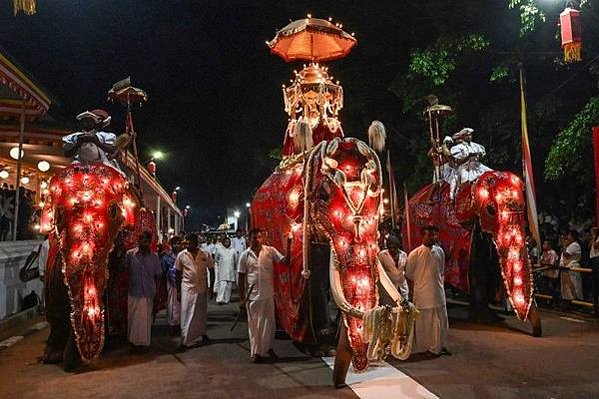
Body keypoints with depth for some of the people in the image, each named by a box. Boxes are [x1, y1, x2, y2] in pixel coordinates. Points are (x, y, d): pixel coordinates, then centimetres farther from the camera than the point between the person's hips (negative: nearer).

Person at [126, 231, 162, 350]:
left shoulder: (154, 257, -2)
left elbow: (158, 276, 2)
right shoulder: (130, 254, -5)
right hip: (134, 292, -1)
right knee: (134, 318, 9)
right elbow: (125, 272, 1)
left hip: (149, 293, 1)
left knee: (146, 319, 9)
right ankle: (134, 340, 27)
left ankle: (144, 341, 24)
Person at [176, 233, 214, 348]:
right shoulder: (181, 255, -6)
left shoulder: (205, 255, -5)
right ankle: (186, 340, 7)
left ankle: (201, 334, 35)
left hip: (202, 287, 2)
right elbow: (178, 273, 3)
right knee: (187, 314, 0)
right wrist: (178, 290, 2)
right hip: (188, 288, -2)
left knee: (202, 313, 16)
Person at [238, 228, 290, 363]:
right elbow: (241, 277, 2)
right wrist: (242, 298, 2)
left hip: (268, 294, 1)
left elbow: (285, 262, -11)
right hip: (252, 295, -1)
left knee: (268, 323, 13)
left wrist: (288, 248, -27)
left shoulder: (270, 251, -3)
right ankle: (256, 352, 21)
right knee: (254, 325, 7)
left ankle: (268, 347, 33)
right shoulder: (245, 255, -2)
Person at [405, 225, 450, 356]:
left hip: (438, 293, 4)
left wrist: (439, 285, 15)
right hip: (422, 294, -4)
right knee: (423, 322, 5)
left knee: (441, 320, 10)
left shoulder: (439, 251, 3)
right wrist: (414, 288, 2)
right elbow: (409, 274, -2)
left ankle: (439, 346, 26)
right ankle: (422, 347, 19)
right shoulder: (415, 254, -10)